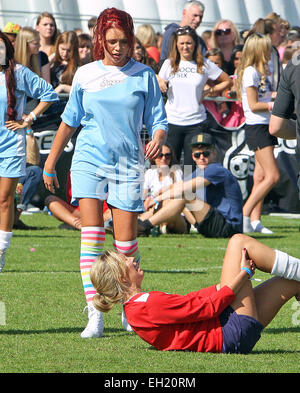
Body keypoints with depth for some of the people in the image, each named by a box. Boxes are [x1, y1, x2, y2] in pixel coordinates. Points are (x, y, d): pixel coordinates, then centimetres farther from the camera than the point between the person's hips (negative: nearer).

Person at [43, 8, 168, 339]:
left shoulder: (144, 76, 4)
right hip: (89, 161, 0)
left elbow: (158, 120, 5)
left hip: (128, 163, 0)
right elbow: (69, 121, 15)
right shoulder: (85, 75, 7)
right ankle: (94, 315, -17)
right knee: (91, 234, -14)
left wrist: (158, 139, -18)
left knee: (126, 243, -2)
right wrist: (50, 162, 18)